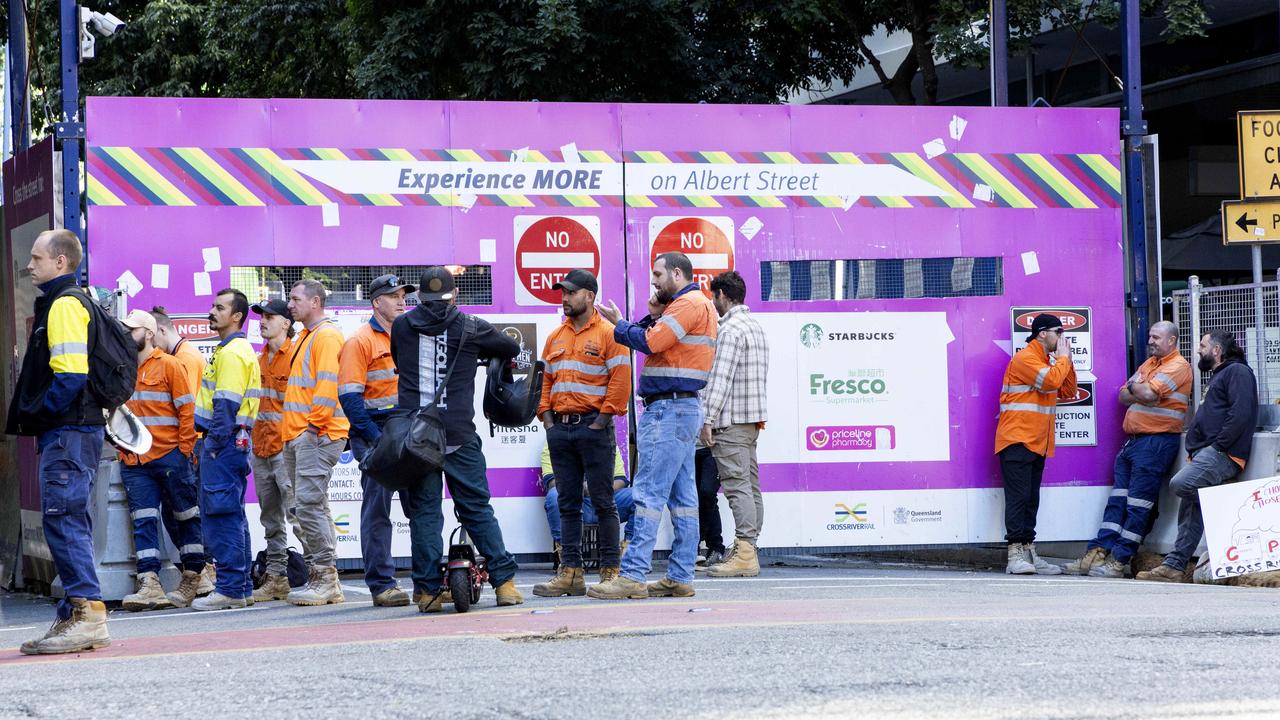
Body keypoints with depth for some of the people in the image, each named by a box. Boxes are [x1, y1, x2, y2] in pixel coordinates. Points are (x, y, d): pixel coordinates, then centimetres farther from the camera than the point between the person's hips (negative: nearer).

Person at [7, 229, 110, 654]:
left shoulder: (65, 304, -10)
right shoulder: (65, 302, 21)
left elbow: (71, 374, -20)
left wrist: (34, 415, -11)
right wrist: (34, 420, 13)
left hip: (68, 432, -10)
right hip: (69, 431, 10)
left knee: (62, 519, -12)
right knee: (69, 522, 11)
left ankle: (86, 613, -15)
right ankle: (76, 618, 13)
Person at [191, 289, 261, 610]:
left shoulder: (232, 352, -12)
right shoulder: (238, 349, 21)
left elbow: (226, 403, -19)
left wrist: (216, 444, -20)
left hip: (225, 441, -11)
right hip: (233, 441, 11)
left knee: (221, 514, -10)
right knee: (232, 515, 13)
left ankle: (229, 589, -11)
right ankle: (241, 588, 16)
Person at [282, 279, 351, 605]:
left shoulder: (327, 336, -9)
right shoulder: (303, 338, 23)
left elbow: (328, 385, -18)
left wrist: (315, 424, -19)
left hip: (317, 435, -10)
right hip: (297, 437, 10)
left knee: (309, 504, -15)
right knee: (312, 507, 10)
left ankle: (325, 577, -13)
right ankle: (322, 579, 13)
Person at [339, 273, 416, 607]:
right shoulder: (360, 341, -5)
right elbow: (349, 396, -11)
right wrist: (374, 436, -18)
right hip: (375, 433, -6)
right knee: (377, 510, -3)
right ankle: (381, 584, -1)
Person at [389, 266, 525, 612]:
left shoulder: (401, 327, 6)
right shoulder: (469, 327, 1)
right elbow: (512, 349, 15)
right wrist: (481, 352, 34)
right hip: (459, 436, -1)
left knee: (423, 512, 4)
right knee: (477, 508, 6)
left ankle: (428, 590, 0)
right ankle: (504, 581, 5)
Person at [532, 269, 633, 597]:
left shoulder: (608, 333, -4)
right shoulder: (556, 337, 15)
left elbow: (620, 381, -10)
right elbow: (544, 381, 18)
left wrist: (601, 421, -13)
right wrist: (547, 418, 6)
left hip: (593, 427, -6)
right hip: (560, 428, 6)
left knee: (603, 502, -3)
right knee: (568, 503, 7)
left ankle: (610, 571, 0)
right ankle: (570, 572, 10)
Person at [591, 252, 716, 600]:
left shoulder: (690, 304, -11)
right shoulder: (691, 305, 22)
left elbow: (650, 342, -19)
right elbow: (656, 343, 20)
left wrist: (619, 325, -4)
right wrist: (654, 318, 4)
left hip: (669, 410, -11)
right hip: (678, 410, 11)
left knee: (649, 492, -13)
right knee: (681, 496, 8)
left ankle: (633, 575, -17)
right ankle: (680, 577, 9)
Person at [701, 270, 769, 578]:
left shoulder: (730, 329, -12)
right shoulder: (756, 327, 19)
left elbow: (720, 379, -19)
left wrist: (707, 419, -19)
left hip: (730, 420, -10)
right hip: (753, 418, 10)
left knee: (737, 485, -12)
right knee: (750, 485, 8)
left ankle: (744, 553, -17)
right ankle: (748, 549, 10)